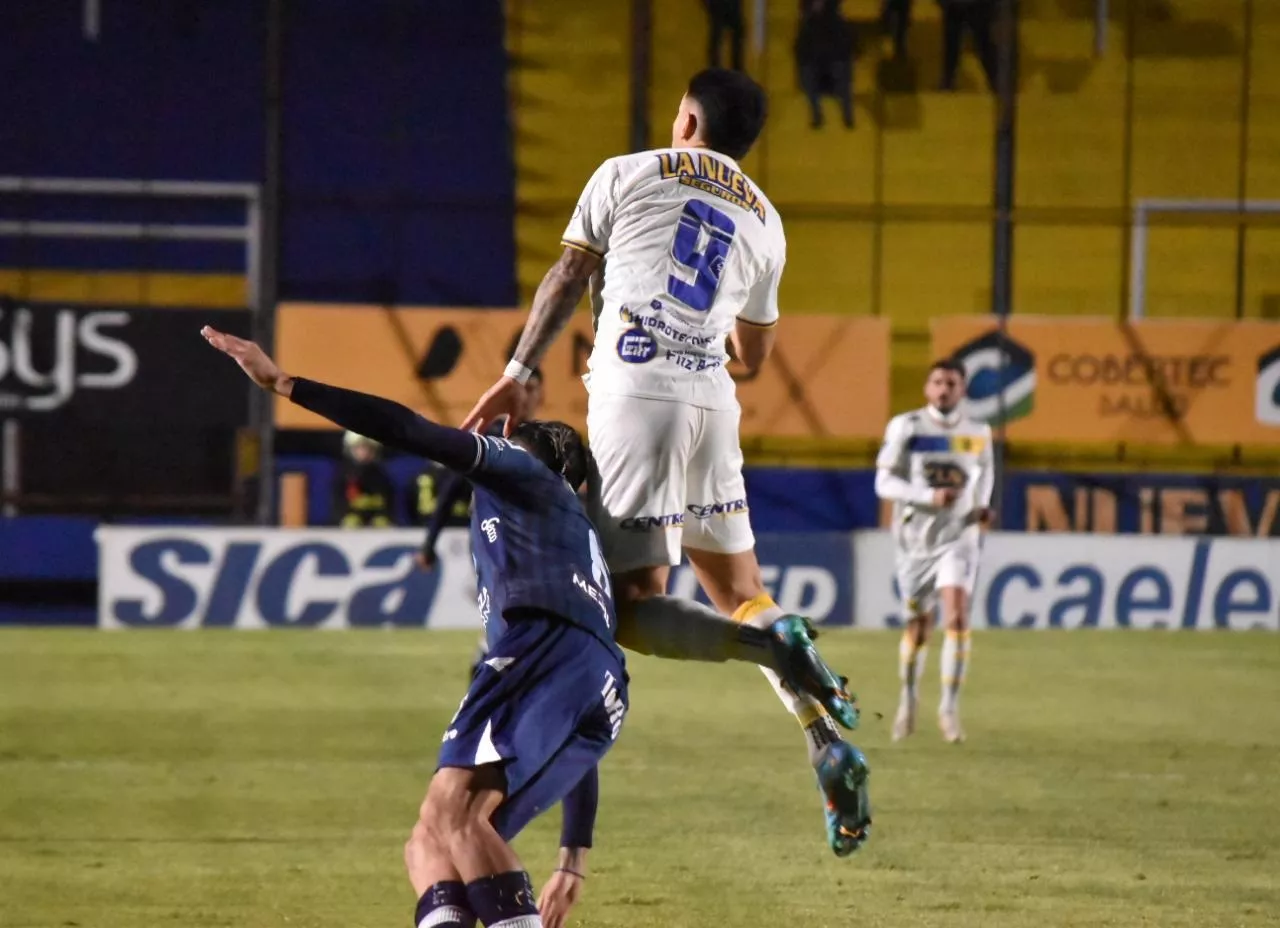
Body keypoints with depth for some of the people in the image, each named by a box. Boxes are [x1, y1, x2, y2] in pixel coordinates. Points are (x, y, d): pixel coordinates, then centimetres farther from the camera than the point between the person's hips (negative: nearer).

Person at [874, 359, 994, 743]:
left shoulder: (978, 433, 4)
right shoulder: (905, 427, -5)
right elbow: (884, 483, -9)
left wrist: (982, 507, 4)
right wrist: (929, 497, -23)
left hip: (958, 538, 0)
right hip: (916, 538, 0)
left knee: (957, 617, -20)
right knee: (917, 628, 8)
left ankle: (950, 707, -14)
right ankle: (908, 700, 34)